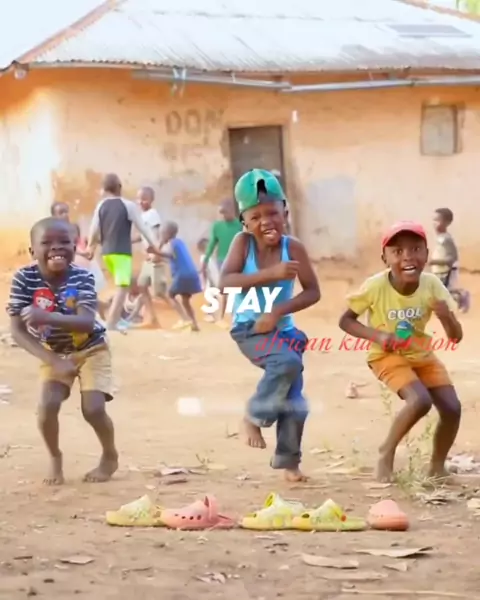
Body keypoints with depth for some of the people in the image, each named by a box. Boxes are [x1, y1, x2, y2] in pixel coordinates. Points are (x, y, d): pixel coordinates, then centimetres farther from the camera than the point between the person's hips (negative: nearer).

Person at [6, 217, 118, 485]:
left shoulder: (83, 277, -25)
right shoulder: (24, 279, -23)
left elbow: (87, 323, -36)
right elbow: (18, 331, -22)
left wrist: (48, 317, -52)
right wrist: (52, 360, -31)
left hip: (91, 349, -1)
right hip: (54, 353, 1)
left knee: (93, 408, -16)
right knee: (48, 405, -19)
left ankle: (110, 456, 15)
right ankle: (55, 458, 11)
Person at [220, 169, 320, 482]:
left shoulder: (294, 247, -10)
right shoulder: (243, 243, -11)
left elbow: (313, 292, -8)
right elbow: (225, 282, -24)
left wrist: (278, 312, -21)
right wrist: (271, 274, -33)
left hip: (282, 328, 3)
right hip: (248, 329, -3)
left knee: (294, 402, 2)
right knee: (288, 361, -31)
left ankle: (288, 460, 21)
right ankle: (255, 416, -10)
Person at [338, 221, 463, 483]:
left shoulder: (432, 285, -17)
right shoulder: (375, 286, -25)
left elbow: (456, 337, -11)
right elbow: (345, 321, -12)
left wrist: (446, 316, -34)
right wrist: (377, 335, -28)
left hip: (422, 355, 4)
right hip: (388, 356, -4)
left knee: (452, 408, -9)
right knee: (420, 400, -28)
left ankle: (437, 467, 15)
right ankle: (387, 452, -3)